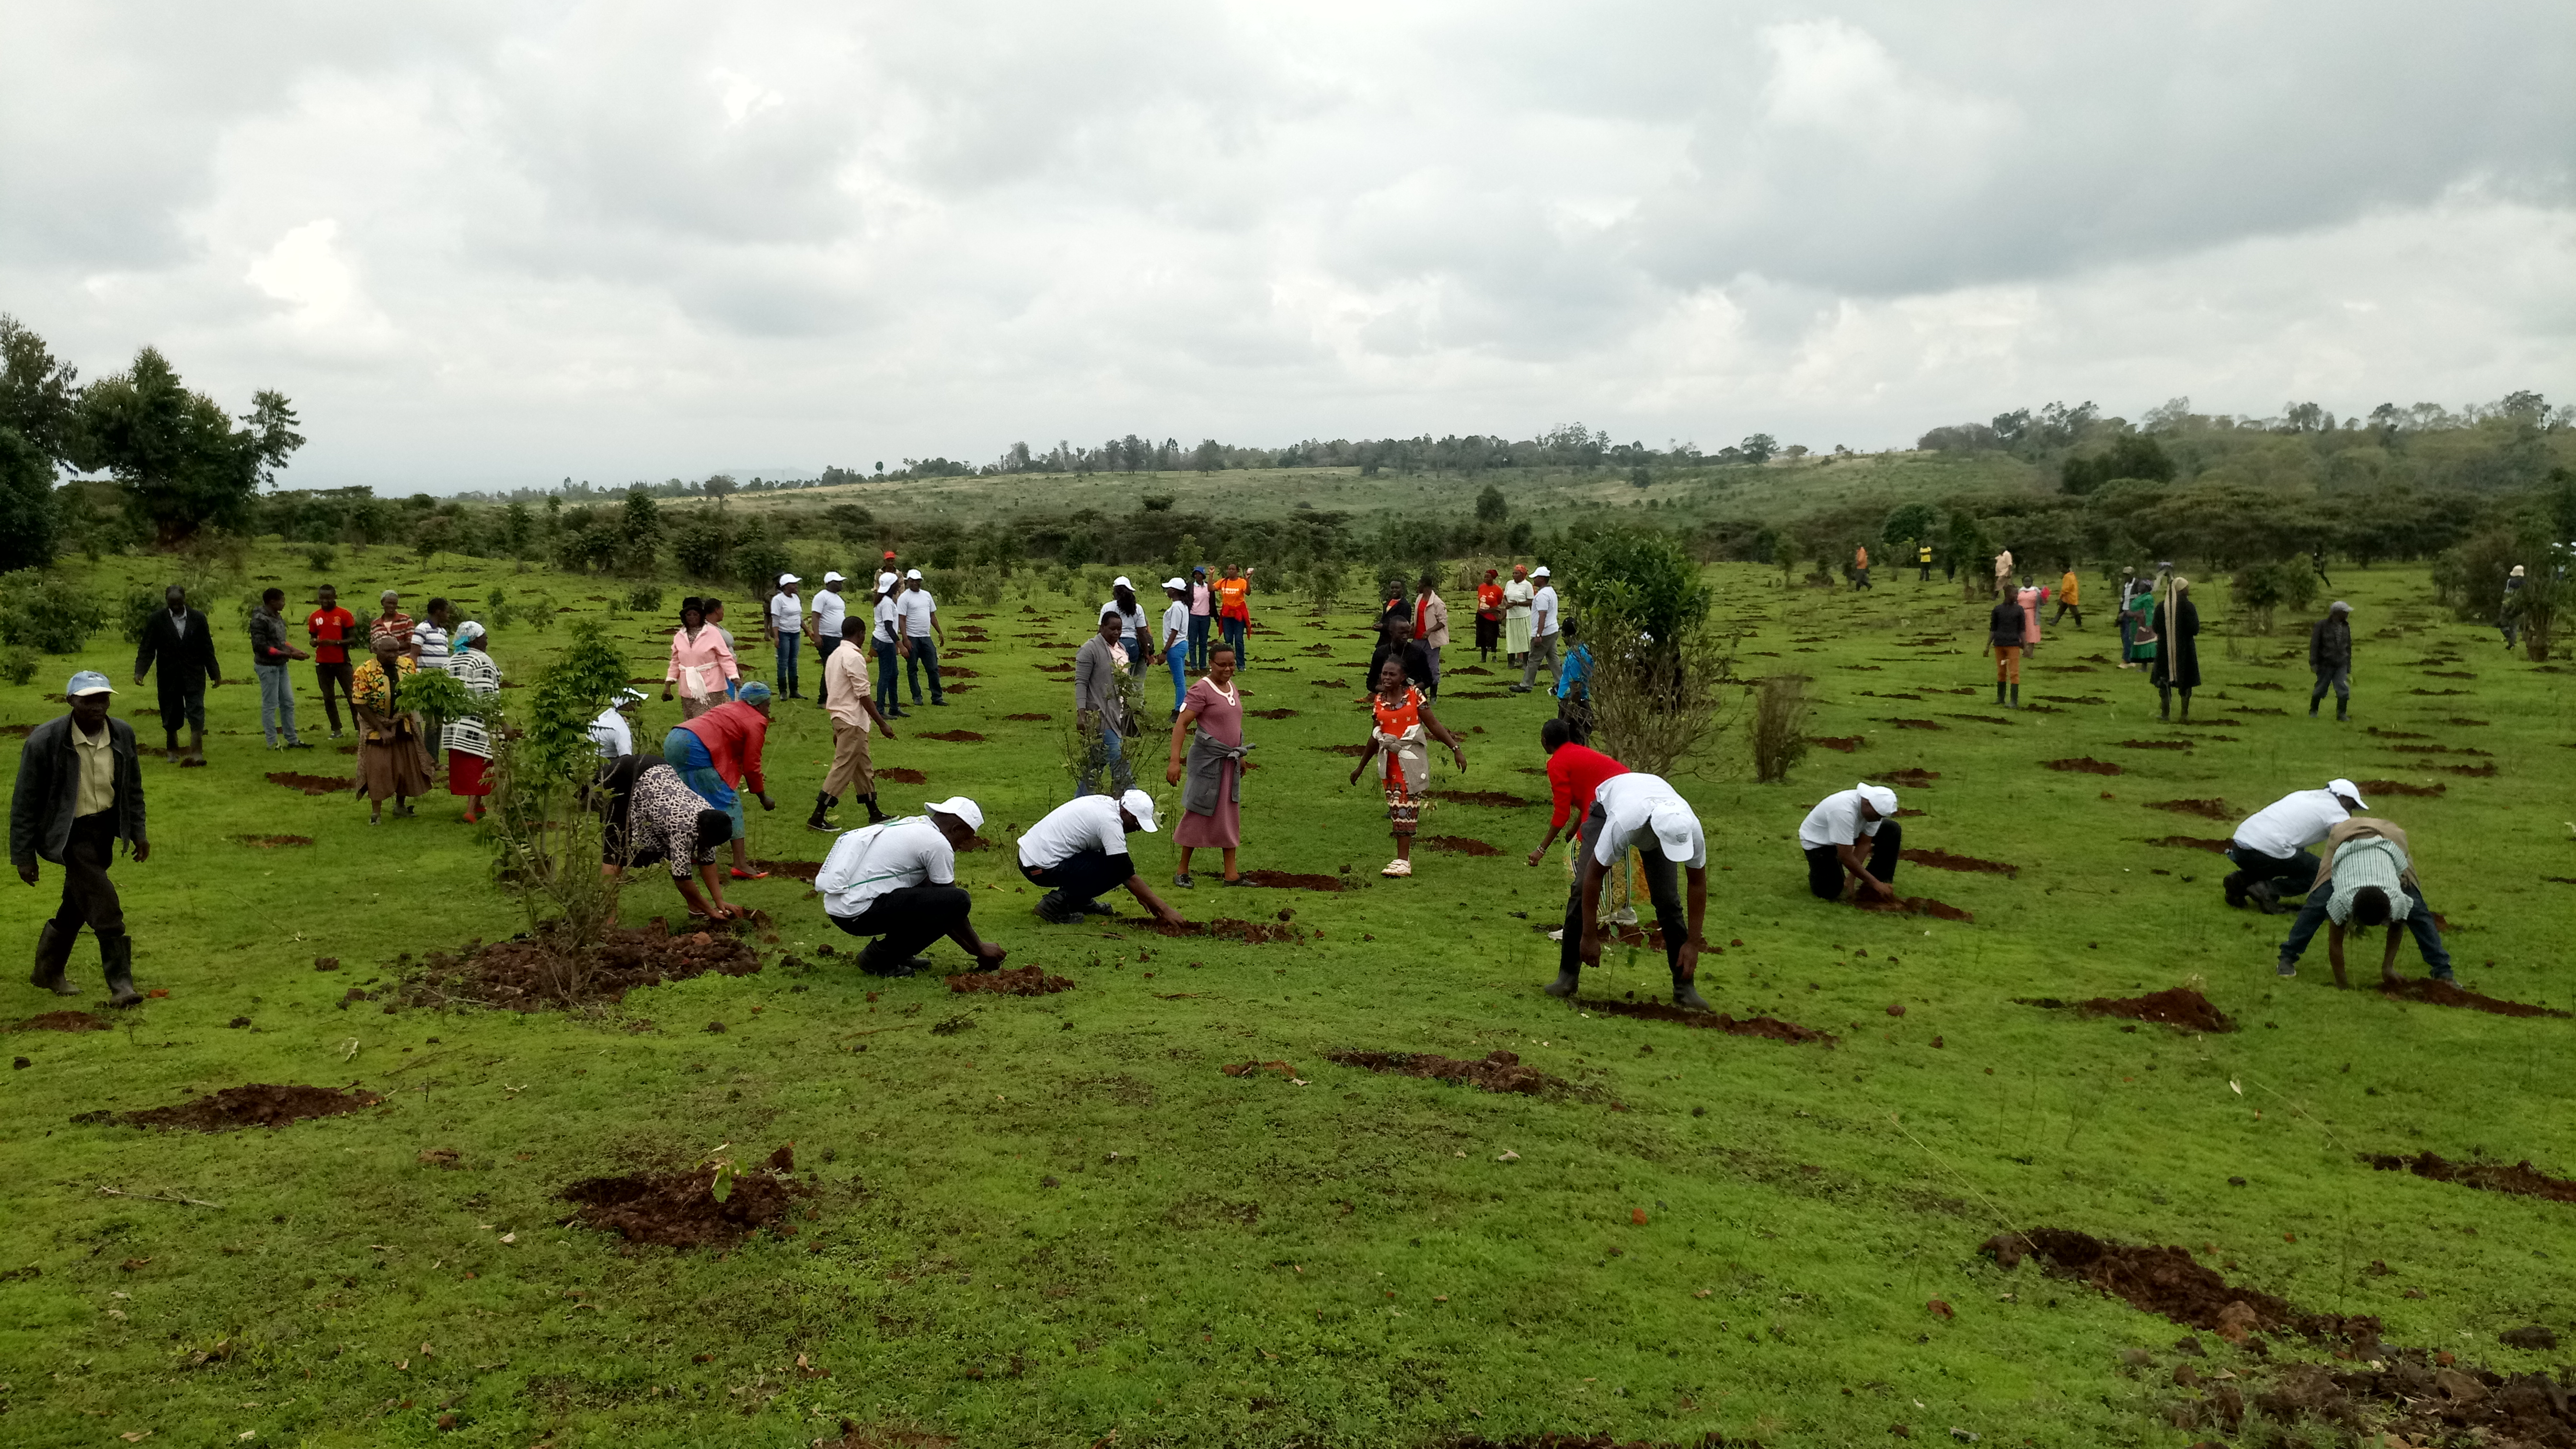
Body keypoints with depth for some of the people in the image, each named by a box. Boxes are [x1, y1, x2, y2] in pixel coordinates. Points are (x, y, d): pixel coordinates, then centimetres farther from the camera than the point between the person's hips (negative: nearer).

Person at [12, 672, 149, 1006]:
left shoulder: (123, 734, -4)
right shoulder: (45, 741, -18)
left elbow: (132, 787, 11)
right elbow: (24, 802, -11)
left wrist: (137, 832, 11)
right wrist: (23, 856, -9)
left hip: (105, 828, 6)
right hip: (69, 832, -6)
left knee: (78, 901, 18)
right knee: (103, 903, -14)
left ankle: (48, 971, 37)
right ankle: (120, 983, -6)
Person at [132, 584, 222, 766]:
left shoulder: (198, 619, 4)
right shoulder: (157, 620, 1)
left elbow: (207, 649, 7)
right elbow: (147, 649, 0)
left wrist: (215, 674, 8)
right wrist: (140, 671, -12)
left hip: (194, 676, -1)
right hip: (169, 676, 1)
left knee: (196, 714, -10)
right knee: (171, 717, 9)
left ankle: (196, 754, -15)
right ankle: (173, 750, 28)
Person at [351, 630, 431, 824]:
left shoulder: (408, 665, -6)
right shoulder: (364, 672, -19)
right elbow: (360, 705, -17)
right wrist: (382, 730, -18)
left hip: (404, 726, 4)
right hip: (376, 728, -4)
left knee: (407, 766, 10)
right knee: (378, 769, -6)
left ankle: (401, 805, 30)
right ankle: (376, 812, 5)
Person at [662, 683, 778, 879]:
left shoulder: (731, 707, 27)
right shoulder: (756, 723, 3)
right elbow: (751, 767, 2)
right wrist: (764, 799, 11)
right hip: (695, 750, -9)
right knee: (730, 802, -4)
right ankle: (740, 864, -11)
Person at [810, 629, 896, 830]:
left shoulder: (836, 655, 14)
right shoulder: (854, 657, -16)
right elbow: (863, 695, -19)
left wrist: (836, 730, 24)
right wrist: (882, 723, -16)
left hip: (839, 717, 10)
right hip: (852, 721, -10)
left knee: (862, 768, 15)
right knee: (842, 769, -5)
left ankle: (875, 814, 21)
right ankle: (817, 818, -4)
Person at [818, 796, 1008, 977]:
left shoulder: (910, 825, 21)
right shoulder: (938, 843, -7)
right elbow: (954, 903, 1)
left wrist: (969, 947, 28)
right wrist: (980, 948, 15)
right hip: (859, 912, -10)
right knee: (959, 901, -12)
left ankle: (897, 953, 14)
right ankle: (882, 956, -4)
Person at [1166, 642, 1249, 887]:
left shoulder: (1232, 688, 9)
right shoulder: (1202, 689, -15)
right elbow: (1181, 723, -20)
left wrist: (1240, 757, 22)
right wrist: (1175, 761, -27)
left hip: (1230, 761, 8)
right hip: (1208, 759, -8)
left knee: (1230, 817, 10)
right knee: (1199, 813, 0)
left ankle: (1231, 874, 16)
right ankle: (1182, 871, 12)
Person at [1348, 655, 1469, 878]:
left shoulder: (1414, 695, -2)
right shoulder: (1378, 701, 9)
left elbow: (1434, 725, -1)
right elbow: (1375, 737, 18)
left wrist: (1456, 748, -8)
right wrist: (1361, 767, 23)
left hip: (1411, 761, -3)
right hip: (1389, 761, 3)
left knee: (1406, 810, -5)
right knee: (1397, 809, 3)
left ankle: (1403, 860, -4)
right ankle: (1403, 858, 9)